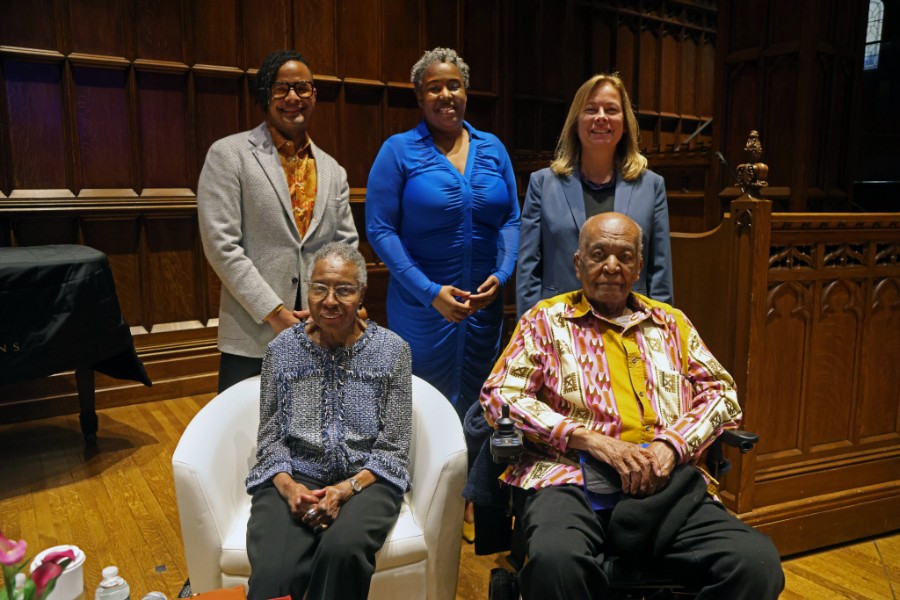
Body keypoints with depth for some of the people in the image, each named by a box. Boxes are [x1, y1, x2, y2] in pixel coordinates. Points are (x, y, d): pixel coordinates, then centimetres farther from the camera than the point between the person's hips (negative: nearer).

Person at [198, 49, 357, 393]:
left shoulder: (333, 171, 12)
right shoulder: (228, 155, -2)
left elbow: (347, 245, 13)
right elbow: (221, 245, -9)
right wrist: (274, 312, -13)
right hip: (253, 337, -4)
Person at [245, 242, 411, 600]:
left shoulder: (392, 350, 0)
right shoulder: (281, 349, 5)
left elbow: (394, 448, -1)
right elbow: (270, 437, 6)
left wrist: (347, 488, -17)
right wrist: (287, 485, -13)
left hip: (365, 479, 0)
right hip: (294, 476, 0)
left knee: (343, 548, -33)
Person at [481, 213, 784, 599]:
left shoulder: (671, 322, 23)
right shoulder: (547, 319, 12)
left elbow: (721, 392, 17)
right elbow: (498, 395, 1)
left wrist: (671, 443, -3)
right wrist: (591, 439, -9)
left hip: (666, 481, 3)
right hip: (573, 477, -3)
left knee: (758, 563, -24)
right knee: (555, 561, -36)